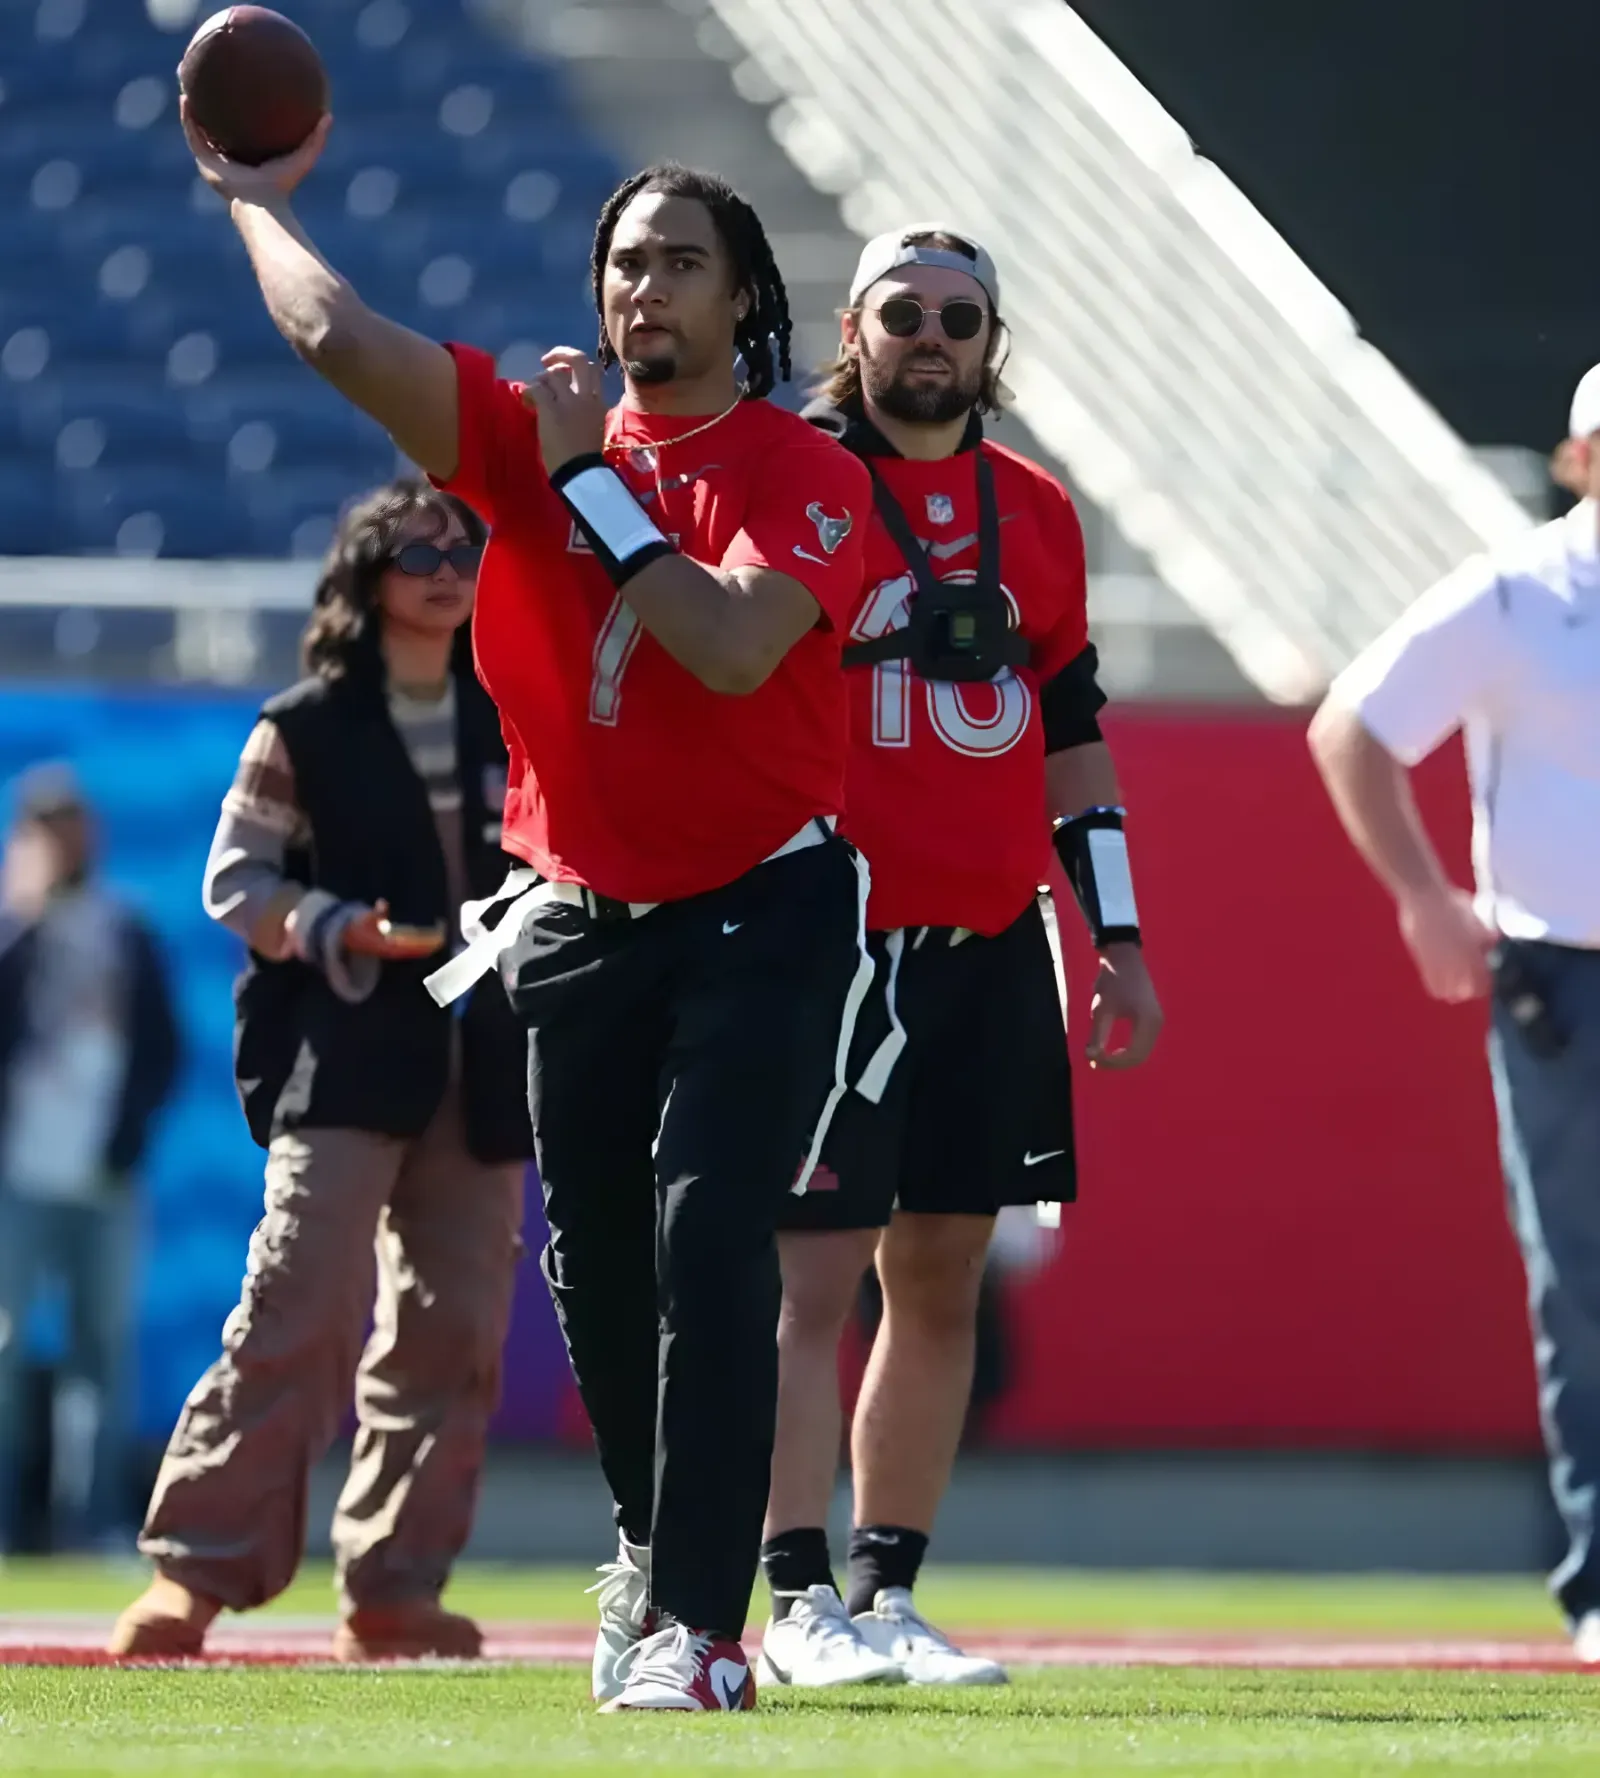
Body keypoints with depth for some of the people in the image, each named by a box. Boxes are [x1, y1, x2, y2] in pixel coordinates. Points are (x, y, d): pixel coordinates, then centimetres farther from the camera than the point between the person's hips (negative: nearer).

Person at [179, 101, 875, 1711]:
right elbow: (336, 339, -5)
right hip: (578, 921, 5)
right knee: (596, 1263, 11)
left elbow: (730, 646, -25)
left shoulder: (807, 476, -8)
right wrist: (257, 198, 5)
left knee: (710, 1245, -18)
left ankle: (699, 1622, -18)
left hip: (761, 915, -5)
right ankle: (653, 1539, 35)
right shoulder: (534, 436, 3)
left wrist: (590, 482, -18)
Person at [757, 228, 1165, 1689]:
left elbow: (1072, 731, 19)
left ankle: (890, 1592, 12)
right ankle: (802, 1602, -5)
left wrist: (1116, 930, 16)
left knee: (942, 1280, 6)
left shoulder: (1035, 512, 14)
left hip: (990, 952, 5)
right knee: (814, 1273, -7)